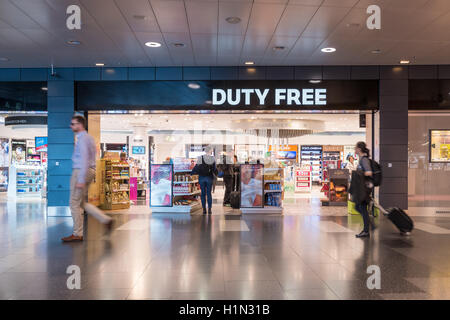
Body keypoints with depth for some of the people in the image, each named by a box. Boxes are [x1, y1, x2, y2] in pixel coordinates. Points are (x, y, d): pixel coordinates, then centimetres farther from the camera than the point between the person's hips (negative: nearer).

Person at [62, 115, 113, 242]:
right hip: (89, 171, 10)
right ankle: (105, 220, 8)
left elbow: (84, 159, -21)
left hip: (81, 171, -10)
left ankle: (77, 234, 6)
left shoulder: (82, 139, -14)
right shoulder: (88, 137, 17)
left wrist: (81, 180, -24)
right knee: (81, 203, 14)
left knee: (75, 203, -1)